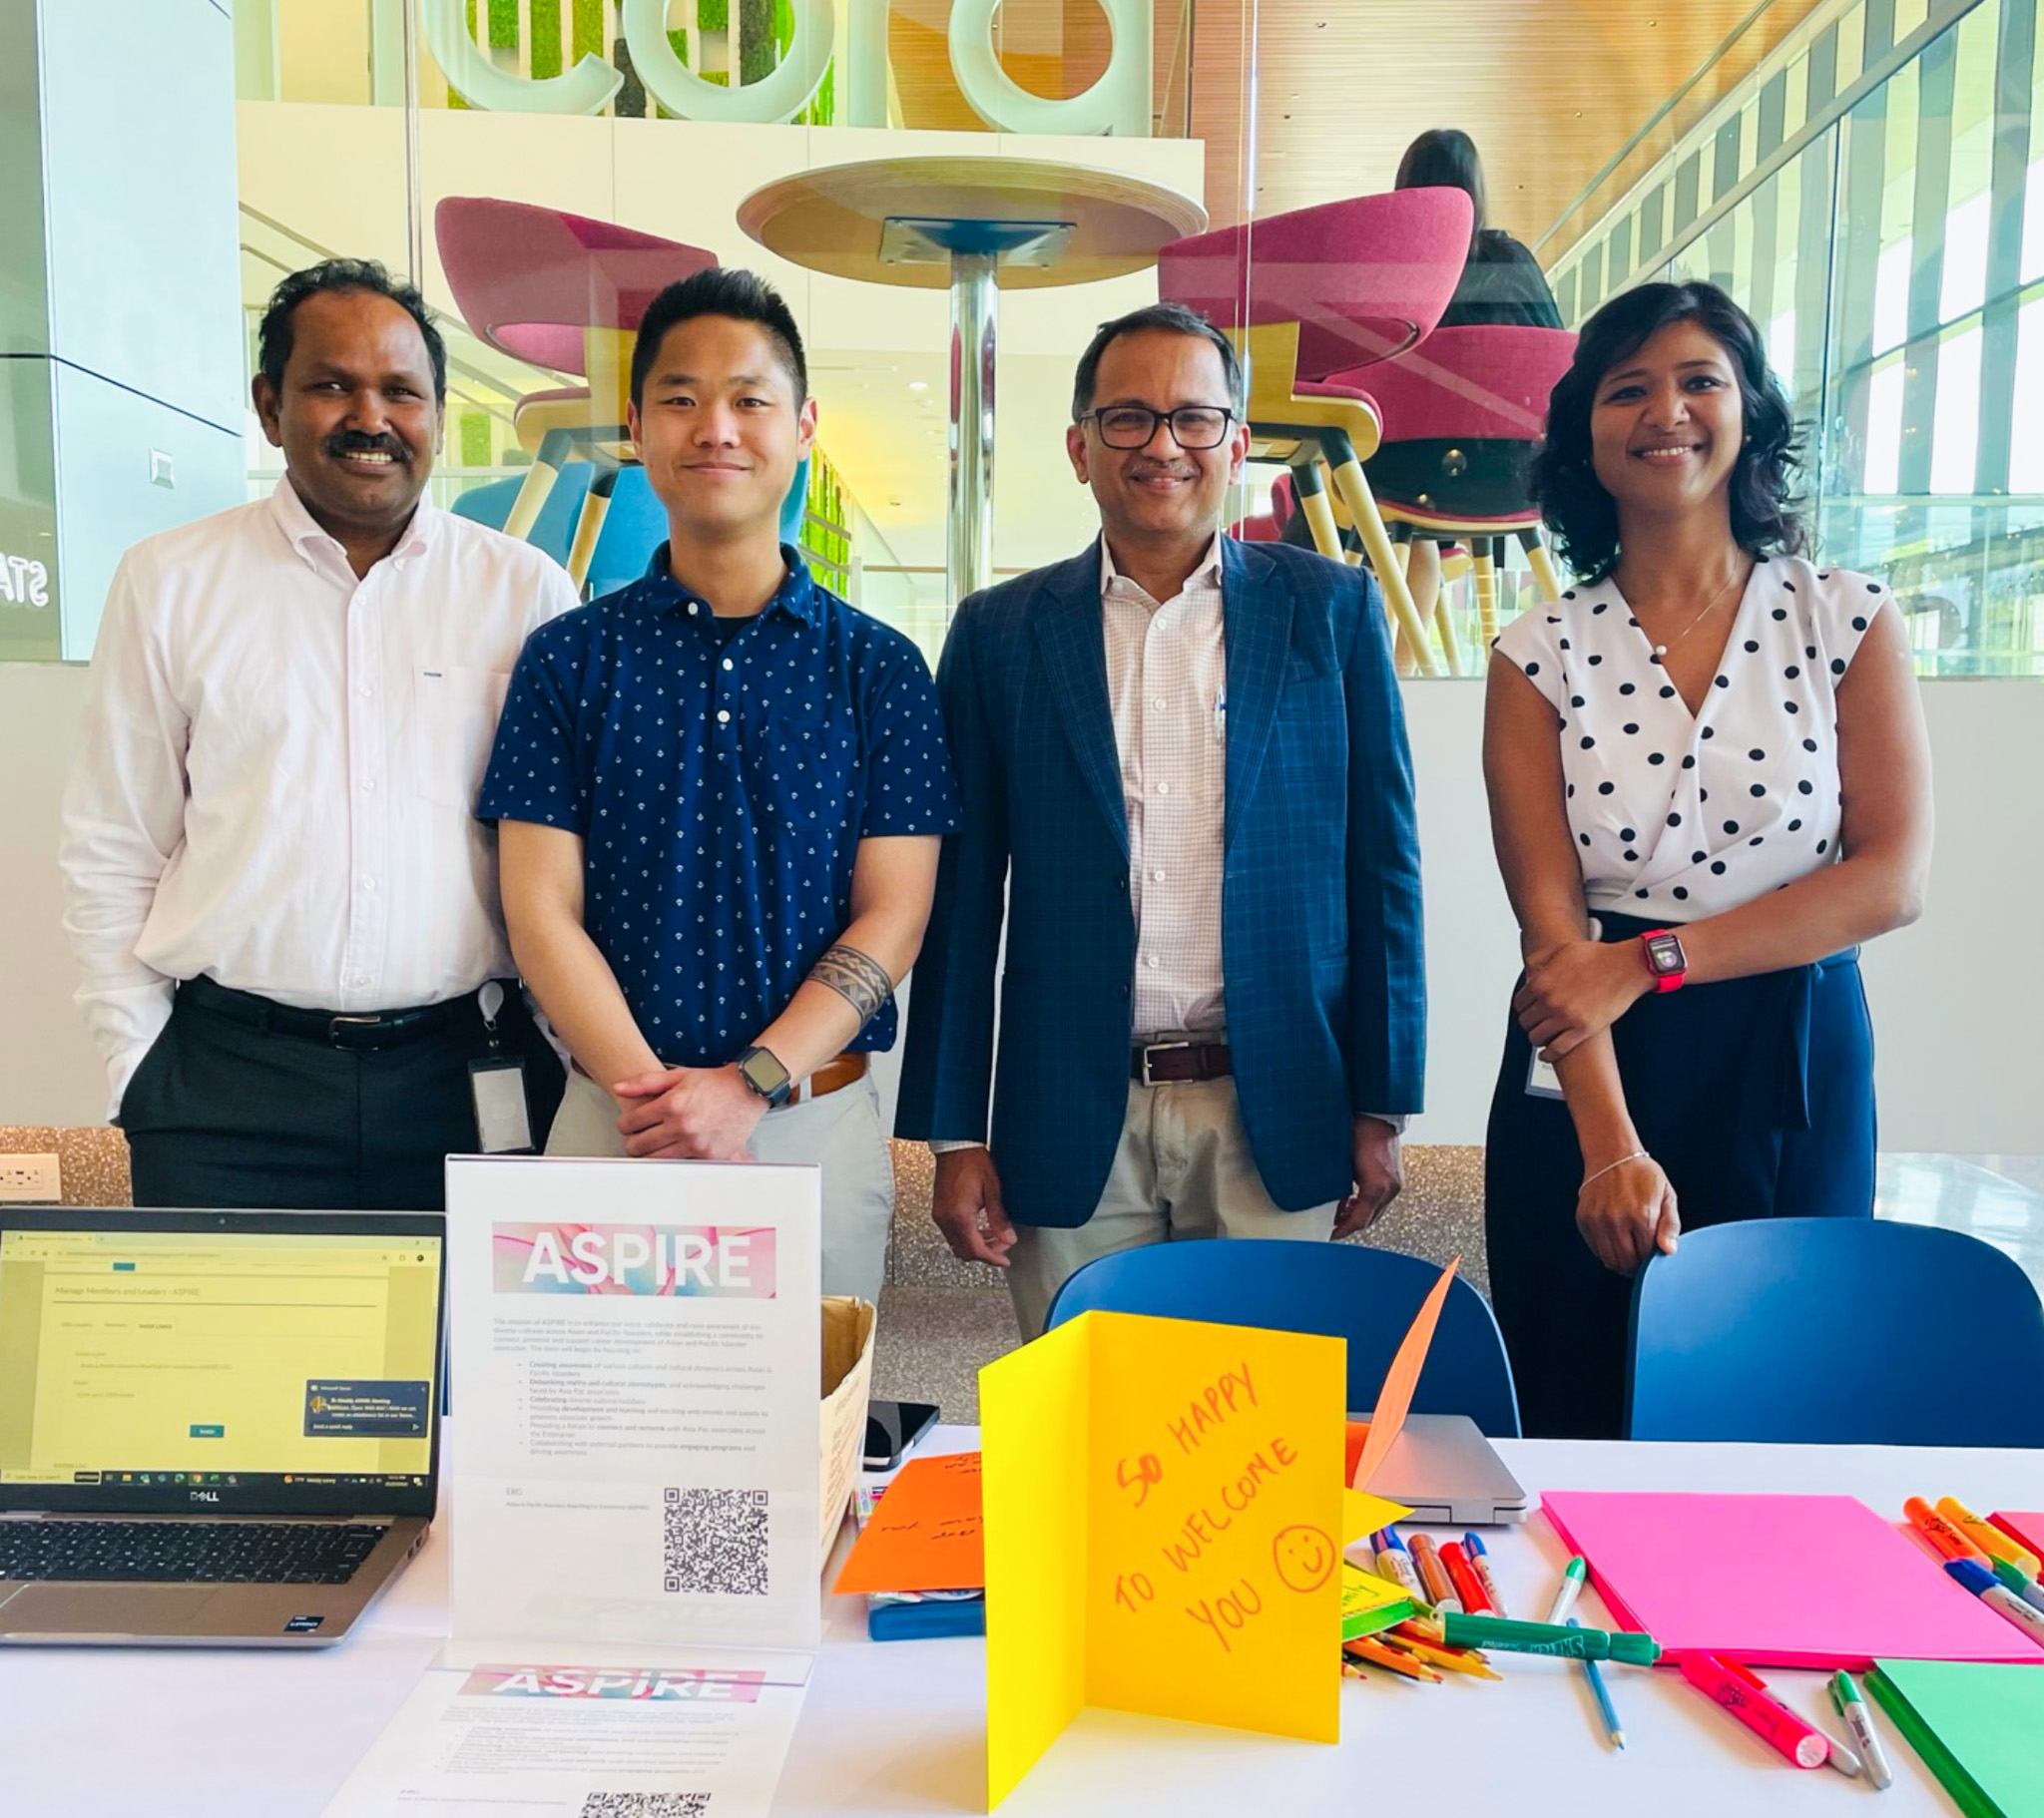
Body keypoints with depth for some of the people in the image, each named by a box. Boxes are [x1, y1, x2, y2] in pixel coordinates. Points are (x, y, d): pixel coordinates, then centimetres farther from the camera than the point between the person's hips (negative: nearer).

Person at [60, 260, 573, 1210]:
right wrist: (141, 1071, 3)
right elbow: (111, 857, 8)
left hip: (470, 1080, 0)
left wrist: (570, 1054, 1)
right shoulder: (169, 583, 7)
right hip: (224, 1094, 0)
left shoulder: (526, 590, 5)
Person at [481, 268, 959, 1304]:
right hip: (610, 1123, 0)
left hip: (820, 1127, 0)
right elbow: (541, 911, -2)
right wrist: (658, 1095, -15)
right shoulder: (569, 659, 3)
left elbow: (891, 920, -3)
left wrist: (750, 1084, -14)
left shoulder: (879, 668, 2)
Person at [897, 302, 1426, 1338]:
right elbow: (962, 895, 4)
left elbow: (1382, 864, 4)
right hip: (1070, 1126, 0)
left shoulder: (1332, 611, 3)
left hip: (1277, 1118, 0)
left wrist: (1381, 1106, 2)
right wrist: (955, 1133, 1)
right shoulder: (1000, 633, 4)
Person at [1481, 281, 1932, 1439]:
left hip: (1794, 1071, 1)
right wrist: (1613, 1148, -18)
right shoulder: (1541, 658, -1)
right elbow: (1550, 919, -8)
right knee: (1578, 1429, 10)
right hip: (1585, 1080, 0)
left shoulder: (1850, 622, 1)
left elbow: (1894, 878, -6)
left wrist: (1653, 960, -15)